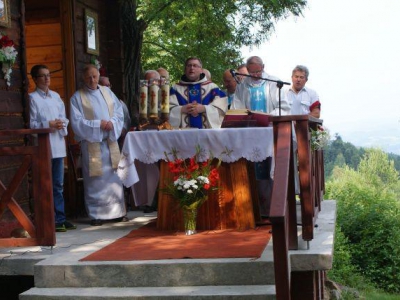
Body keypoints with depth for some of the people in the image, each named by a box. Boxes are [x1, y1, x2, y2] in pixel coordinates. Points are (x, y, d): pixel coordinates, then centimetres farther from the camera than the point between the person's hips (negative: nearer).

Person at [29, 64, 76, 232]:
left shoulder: (56, 96, 15)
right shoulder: (33, 98, -2)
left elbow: (64, 117, 16)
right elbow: (31, 124, -8)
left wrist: (62, 124, -5)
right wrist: (49, 125, -17)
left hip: (58, 145, 6)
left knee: (58, 185, 10)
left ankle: (60, 218, 17)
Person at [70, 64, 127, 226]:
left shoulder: (107, 92, 11)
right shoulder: (77, 97, -2)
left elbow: (119, 112, 8)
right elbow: (77, 122, -9)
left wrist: (112, 123, -12)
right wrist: (98, 125, -16)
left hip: (110, 141, 4)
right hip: (91, 144, -4)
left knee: (114, 176, 6)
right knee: (94, 179, -1)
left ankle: (117, 212, 14)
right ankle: (96, 214, 8)